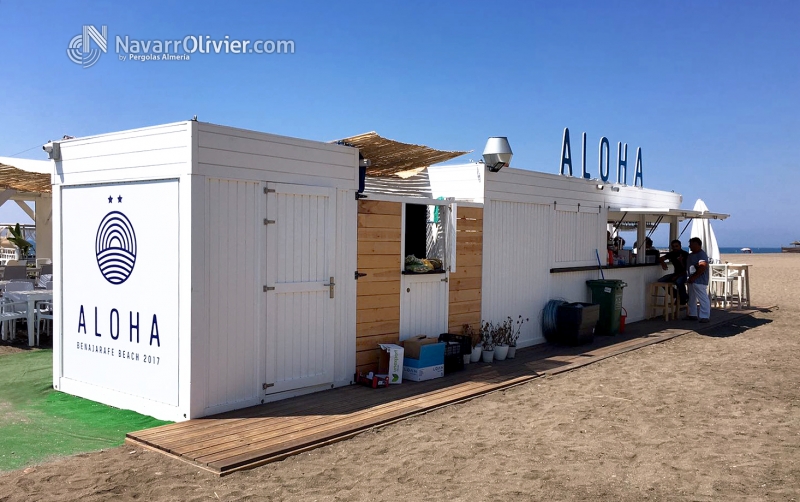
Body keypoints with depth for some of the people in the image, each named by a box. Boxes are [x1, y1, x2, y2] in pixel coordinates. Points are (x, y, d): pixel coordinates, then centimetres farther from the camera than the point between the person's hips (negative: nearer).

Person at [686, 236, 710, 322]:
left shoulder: (702, 254, -13)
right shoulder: (690, 255, 18)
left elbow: (702, 267, -24)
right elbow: (687, 267, 27)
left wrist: (694, 277, -23)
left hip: (699, 281, -10)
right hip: (691, 280, 10)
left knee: (703, 299, -7)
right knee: (692, 298, 16)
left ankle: (704, 316, -5)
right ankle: (692, 314, 25)